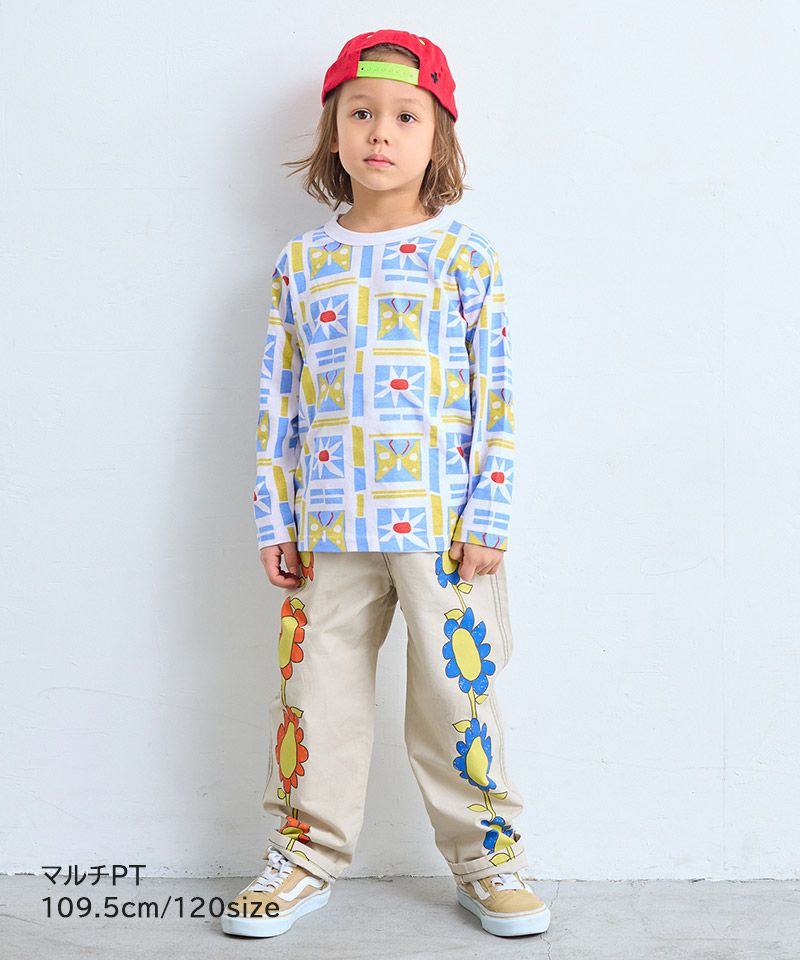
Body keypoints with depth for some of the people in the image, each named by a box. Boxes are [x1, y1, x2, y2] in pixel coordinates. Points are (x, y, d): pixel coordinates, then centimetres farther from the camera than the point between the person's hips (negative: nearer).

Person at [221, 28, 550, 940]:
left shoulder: (465, 257, 1)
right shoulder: (300, 263, 8)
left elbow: (496, 398, -2)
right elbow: (276, 402, 9)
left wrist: (487, 518, -8)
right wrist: (272, 518, 4)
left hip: (442, 521, -2)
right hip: (330, 525, 3)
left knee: (456, 690, 3)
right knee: (319, 687, 9)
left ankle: (486, 857, 19)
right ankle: (309, 852, 24)